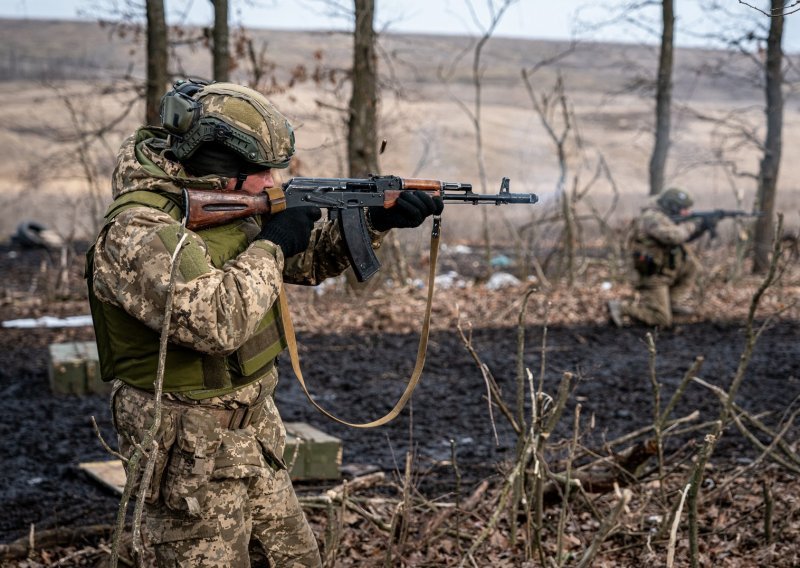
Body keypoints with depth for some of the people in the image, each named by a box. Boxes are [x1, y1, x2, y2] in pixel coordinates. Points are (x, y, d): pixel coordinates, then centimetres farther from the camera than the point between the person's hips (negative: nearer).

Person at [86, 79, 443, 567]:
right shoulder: (137, 234, -24)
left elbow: (309, 259, 16)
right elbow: (216, 321, -36)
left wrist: (375, 220, 1)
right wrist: (270, 245, -22)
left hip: (253, 428, 9)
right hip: (191, 451, -9)